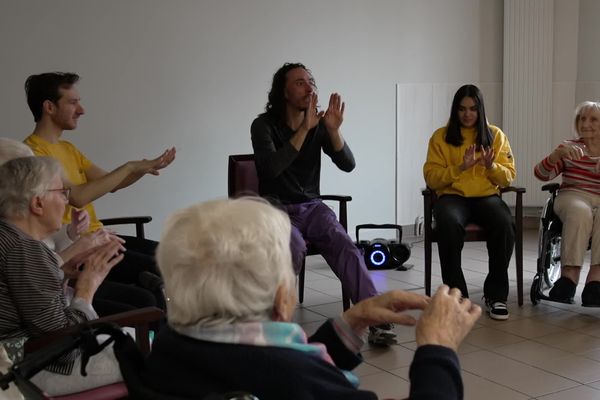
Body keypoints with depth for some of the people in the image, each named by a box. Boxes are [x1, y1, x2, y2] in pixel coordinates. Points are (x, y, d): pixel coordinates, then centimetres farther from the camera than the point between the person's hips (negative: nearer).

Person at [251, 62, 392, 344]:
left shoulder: (319, 125, 4)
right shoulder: (264, 125, -7)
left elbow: (348, 165, -5)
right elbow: (271, 168, -25)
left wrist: (334, 129, -21)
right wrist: (304, 130, -29)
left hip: (311, 206, 3)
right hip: (277, 208, -3)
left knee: (347, 250, -22)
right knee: (295, 247, -34)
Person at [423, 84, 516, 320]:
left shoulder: (495, 135, 11)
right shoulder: (441, 137, 6)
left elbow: (509, 177, 9)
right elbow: (431, 178, 0)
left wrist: (491, 166, -12)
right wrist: (460, 167, -14)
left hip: (487, 195, 1)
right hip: (452, 196, -1)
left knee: (505, 225, -33)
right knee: (449, 225, -37)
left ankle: (496, 295, -15)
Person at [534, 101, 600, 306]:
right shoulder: (570, 147, 14)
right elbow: (541, 174, 1)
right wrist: (559, 153, -18)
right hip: (574, 195, 0)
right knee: (580, 212, -36)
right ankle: (570, 275, -37)